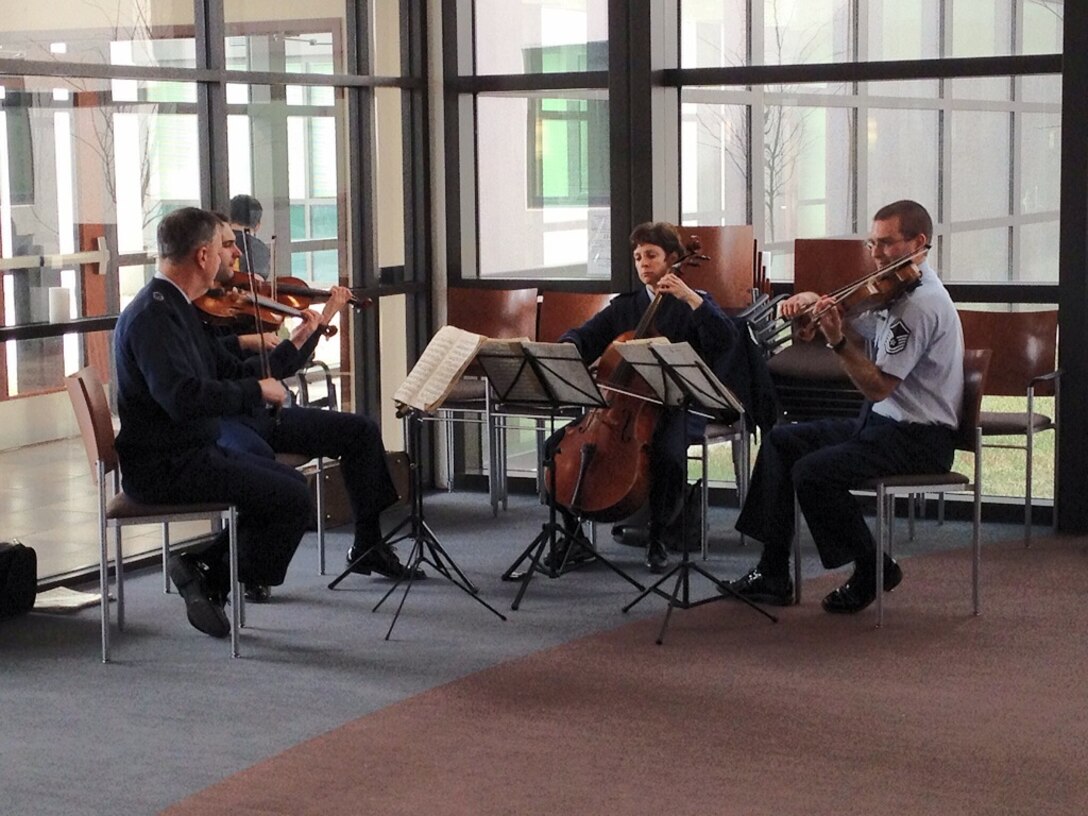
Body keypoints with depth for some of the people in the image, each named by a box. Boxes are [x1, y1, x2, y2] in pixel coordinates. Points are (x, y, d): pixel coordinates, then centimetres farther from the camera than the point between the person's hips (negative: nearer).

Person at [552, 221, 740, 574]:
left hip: (675, 407, -4)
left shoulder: (693, 303, 3)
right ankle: (572, 533, -1)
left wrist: (690, 298, -22)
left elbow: (727, 340, -15)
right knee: (559, 445, -16)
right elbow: (582, 337, 11)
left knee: (668, 455, -36)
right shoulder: (624, 306, 15)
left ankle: (657, 539, -13)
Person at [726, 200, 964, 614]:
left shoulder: (921, 303, -20)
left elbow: (878, 386, -24)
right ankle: (773, 574, 5)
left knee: (813, 472, -26)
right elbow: (854, 329, 16)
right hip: (884, 422, 11)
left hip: (920, 439, -11)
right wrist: (815, 302, -2)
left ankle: (873, 571, -3)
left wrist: (838, 341, -32)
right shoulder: (898, 291, 12)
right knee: (782, 440, 7)